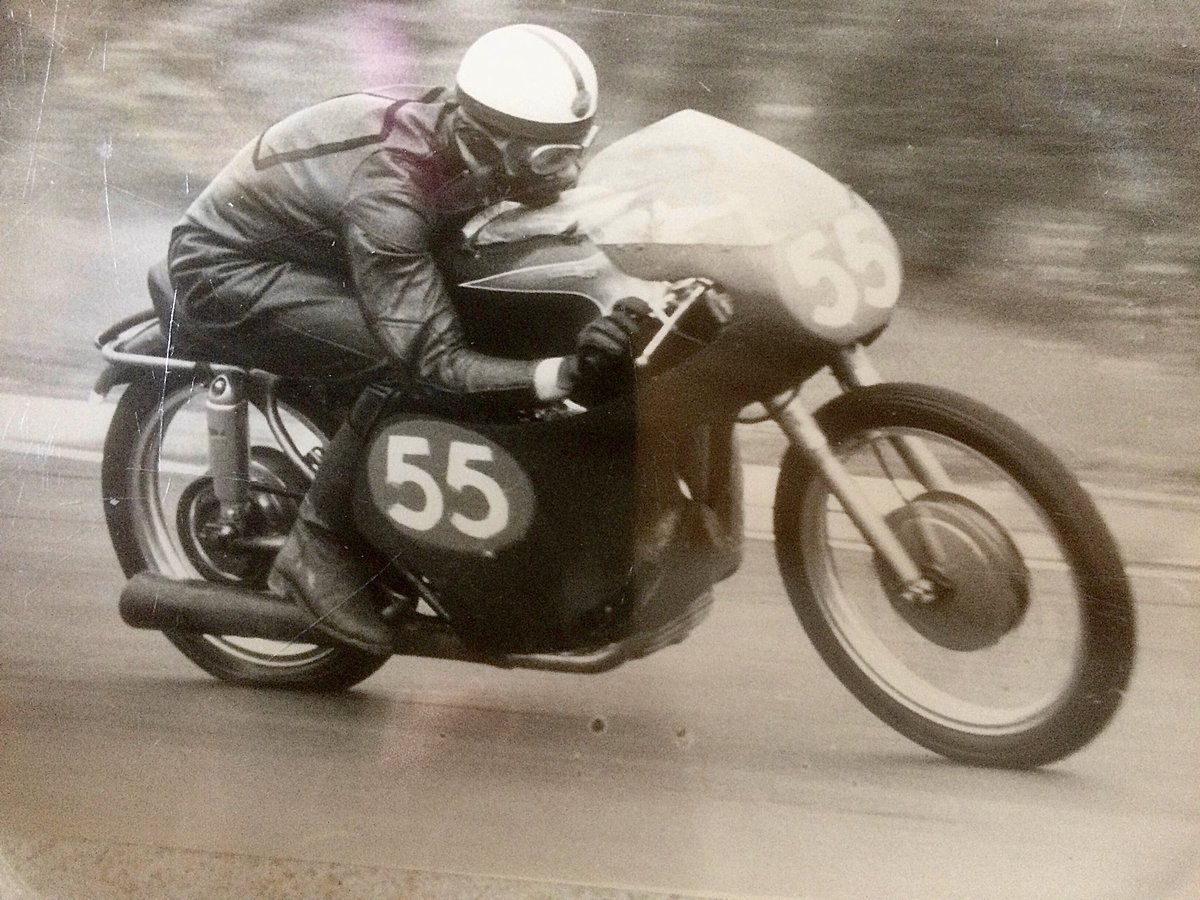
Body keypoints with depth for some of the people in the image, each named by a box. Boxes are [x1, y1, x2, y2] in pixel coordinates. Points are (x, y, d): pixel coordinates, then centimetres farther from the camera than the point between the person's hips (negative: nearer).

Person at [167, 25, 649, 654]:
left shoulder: (457, 130, -12)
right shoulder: (386, 189, -36)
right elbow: (436, 362, -40)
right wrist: (562, 376, -53)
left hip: (309, 253, 9)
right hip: (224, 270, -9)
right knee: (404, 354, -30)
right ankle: (318, 548, -15)